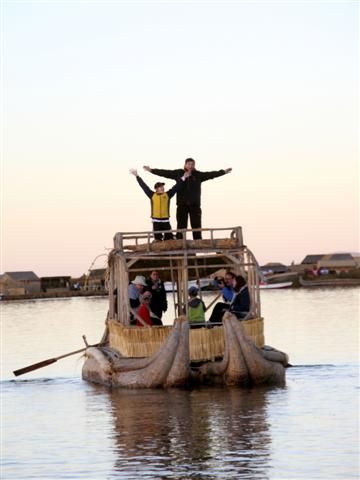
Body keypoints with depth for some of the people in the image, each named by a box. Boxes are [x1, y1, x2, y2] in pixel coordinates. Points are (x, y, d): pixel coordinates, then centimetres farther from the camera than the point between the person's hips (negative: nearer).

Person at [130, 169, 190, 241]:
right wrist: (137, 177, 11)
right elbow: (144, 186, 9)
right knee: (157, 238, 1)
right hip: (156, 221, -1)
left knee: (169, 239, -3)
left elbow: (176, 187, 10)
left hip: (165, 220, 1)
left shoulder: (167, 195, 8)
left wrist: (183, 178, 5)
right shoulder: (152, 195, 6)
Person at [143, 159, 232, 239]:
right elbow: (165, 173, 6)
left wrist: (224, 172, -6)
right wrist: (151, 170, 4)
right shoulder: (178, 173, 5)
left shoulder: (198, 175, 4)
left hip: (195, 205, 0)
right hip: (182, 204, 0)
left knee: (196, 225, 0)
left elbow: (211, 174, 1)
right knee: (181, 226, -1)